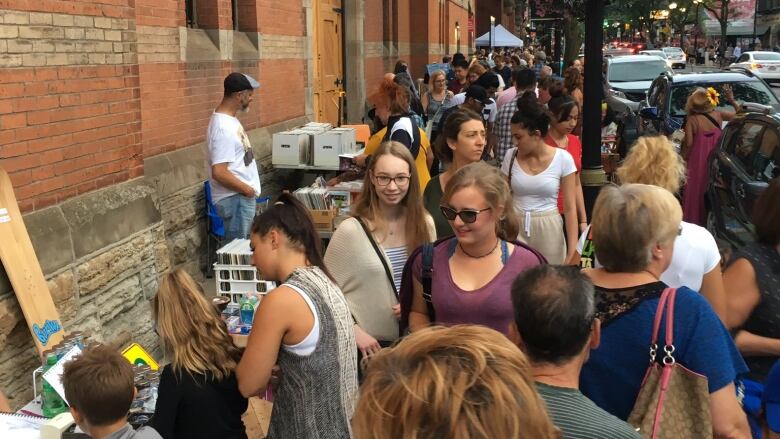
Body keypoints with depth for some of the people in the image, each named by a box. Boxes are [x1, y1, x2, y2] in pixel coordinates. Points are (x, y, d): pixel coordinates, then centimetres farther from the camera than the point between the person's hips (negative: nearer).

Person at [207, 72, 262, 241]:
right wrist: (247, 189, -16)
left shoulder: (228, 119, 8)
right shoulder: (224, 128, -23)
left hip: (241, 196, 10)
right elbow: (219, 172, -27)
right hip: (235, 198, -10)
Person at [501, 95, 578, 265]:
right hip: (516, 229, 1)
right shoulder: (511, 156, 0)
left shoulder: (563, 158, -7)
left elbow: (570, 208, -6)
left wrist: (572, 249, -10)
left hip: (548, 230, -1)